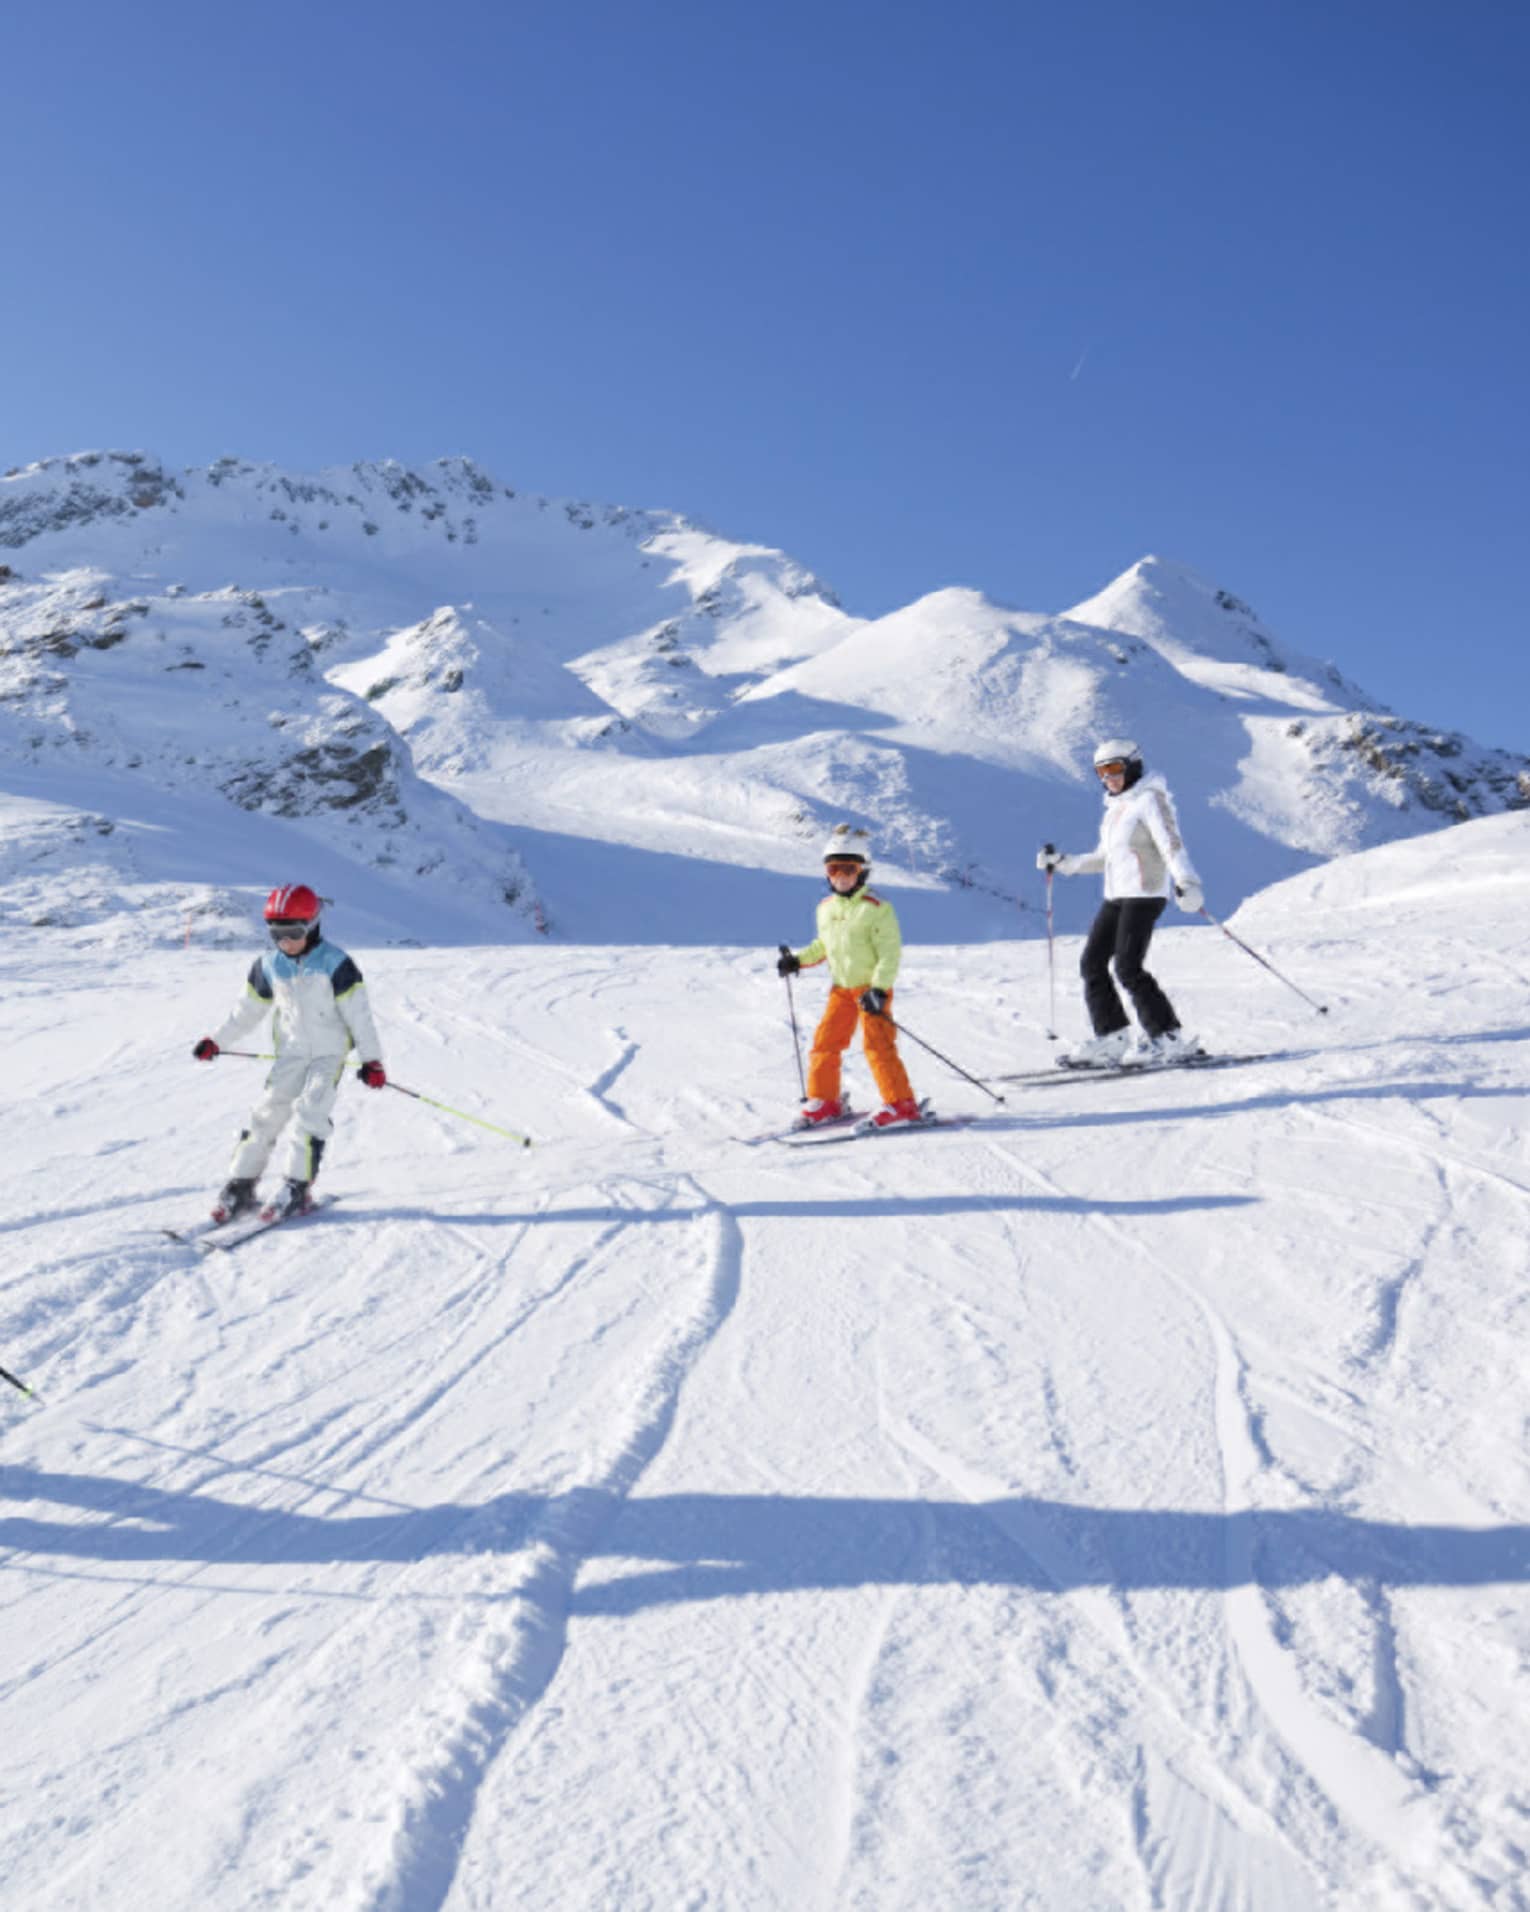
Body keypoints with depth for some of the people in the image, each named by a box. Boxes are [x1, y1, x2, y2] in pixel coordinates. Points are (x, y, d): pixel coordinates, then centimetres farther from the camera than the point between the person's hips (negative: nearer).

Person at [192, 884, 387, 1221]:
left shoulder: (335, 964, -13)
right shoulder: (269, 966, 1)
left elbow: (358, 1013, -12)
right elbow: (249, 1009, 14)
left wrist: (372, 1059, -13)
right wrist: (216, 1041, 14)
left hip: (329, 1052, -4)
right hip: (291, 1052, 4)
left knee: (309, 1112, -17)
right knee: (268, 1112, -2)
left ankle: (297, 1190, -11)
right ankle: (241, 1185, 6)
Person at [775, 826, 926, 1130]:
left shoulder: (877, 909, -14)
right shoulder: (825, 908, 8)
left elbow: (890, 953, -16)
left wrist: (879, 989, -24)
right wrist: (797, 960, 12)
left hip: (871, 988, -7)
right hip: (841, 988, 7)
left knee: (877, 1045, -11)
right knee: (825, 1041, 6)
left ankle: (901, 1105, -3)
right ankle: (825, 1102, 19)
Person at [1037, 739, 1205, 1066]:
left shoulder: (1149, 800, -7)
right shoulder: (1116, 807, 18)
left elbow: (1171, 844, -19)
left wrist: (1187, 882, -33)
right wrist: (1062, 862, 20)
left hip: (1144, 895, -9)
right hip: (1116, 896, 9)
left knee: (1128, 968, -14)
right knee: (1092, 963, 3)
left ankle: (1170, 1038, -7)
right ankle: (1112, 1037, 8)